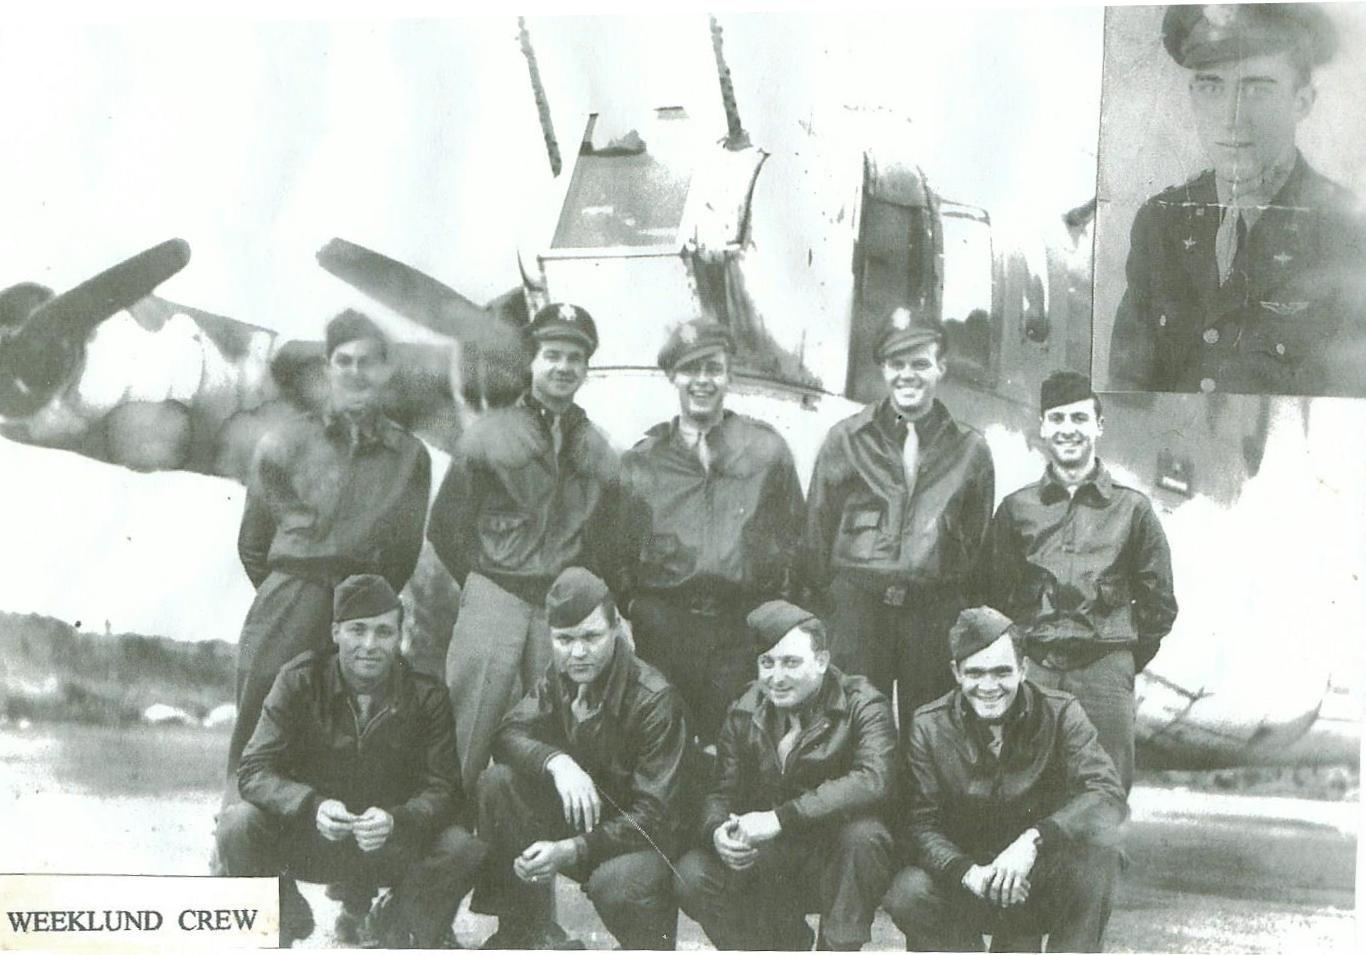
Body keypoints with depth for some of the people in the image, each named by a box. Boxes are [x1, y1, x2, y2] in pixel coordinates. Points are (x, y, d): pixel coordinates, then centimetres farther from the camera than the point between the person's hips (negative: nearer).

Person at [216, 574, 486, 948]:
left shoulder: (426, 696, -7)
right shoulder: (301, 680, -8)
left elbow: (442, 789, -12)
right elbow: (255, 771, -14)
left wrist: (395, 820, -35)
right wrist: (313, 806, -34)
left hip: (393, 844, 0)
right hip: (305, 840, 0)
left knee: (464, 849, -27)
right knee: (238, 824, -27)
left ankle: (405, 940, 1)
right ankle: (285, 918, 3)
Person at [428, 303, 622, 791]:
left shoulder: (599, 452, 11)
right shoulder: (487, 436, 2)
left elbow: (606, 541, 16)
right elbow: (445, 526, 5)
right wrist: (482, 586, 8)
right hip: (494, 600, -3)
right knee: (470, 728, -6)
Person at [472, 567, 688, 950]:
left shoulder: (654, 699, -21)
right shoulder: (557, 679, -1)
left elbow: (651, 814, -25)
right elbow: (509, 734, -11)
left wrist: (571, 850, -37)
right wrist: (555, 761, -34)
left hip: (638, 839, -6)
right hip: (570, 819, 6)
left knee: (615, 883, -39)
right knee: (497, 783, -17)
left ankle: (655, 944, -2)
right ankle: (524, 931, -5)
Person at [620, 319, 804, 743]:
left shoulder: (767, 449, 8)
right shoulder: (642, 461, 10)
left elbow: (793, 534, 9)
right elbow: (622, 550, 13)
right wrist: (625, 615, 4)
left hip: (744, 629, -1)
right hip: (663, 626, 1)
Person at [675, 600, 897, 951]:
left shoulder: (862, 706, -9)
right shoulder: (745, 714, 6)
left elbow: (874, 781, -27)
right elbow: (722, 793, 5)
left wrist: (781, 817, -33)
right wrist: (718, 831, -22)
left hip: (835, 861, -4)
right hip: (766, 861, 4)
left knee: (863, 833, -35)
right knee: (692, 876, -20)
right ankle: (787, 942, 5)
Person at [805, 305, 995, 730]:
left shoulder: (970, 449, 8)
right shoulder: (846, 439, 6)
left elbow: (977, 539, 10)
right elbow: (818, 525, 9)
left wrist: (968, 614, 6)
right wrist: (823, 596, 6)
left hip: (937, 610, 1)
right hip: (857, 603, 0)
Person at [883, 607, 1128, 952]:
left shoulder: (1060, 714, -7)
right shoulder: (929, 726, -4)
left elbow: (1108, 794, -20)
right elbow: (920, 823, -9)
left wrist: (1033, 840, -35)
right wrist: (967, 872, -30)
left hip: (1047, 882, 0)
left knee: (1098, 834, -30)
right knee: (908, 896, -29)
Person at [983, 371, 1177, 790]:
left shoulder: (1132, 508, 8)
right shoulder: (1015, 508, 10)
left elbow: (1159, 604, 12)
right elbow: (993, 593, 13)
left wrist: (1125, 660, 9)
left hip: (1105, 670, -1)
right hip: (1029, 669, 1)